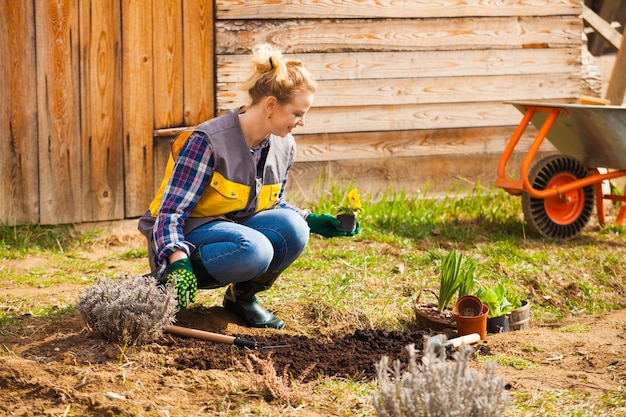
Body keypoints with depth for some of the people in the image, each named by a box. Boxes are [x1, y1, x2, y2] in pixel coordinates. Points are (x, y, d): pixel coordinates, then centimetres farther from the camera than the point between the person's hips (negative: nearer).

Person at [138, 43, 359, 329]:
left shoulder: (284, 147, 0)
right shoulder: (206, 142, -22)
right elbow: (170, 212, -24)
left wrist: (312, 221, 0)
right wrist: (178, 261, -41)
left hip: (238, 228, 6)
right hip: (190, 234, -6)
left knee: (292, 228, -24)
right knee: (253, 249, -37)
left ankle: (242, 295, 1)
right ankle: (162, 285, -15)